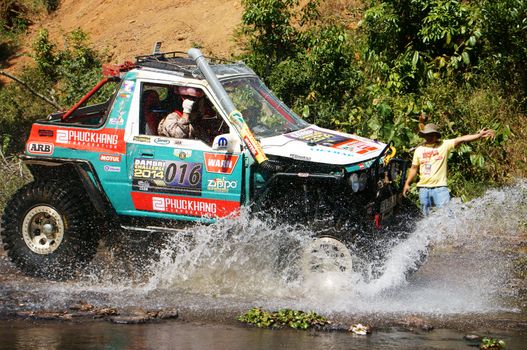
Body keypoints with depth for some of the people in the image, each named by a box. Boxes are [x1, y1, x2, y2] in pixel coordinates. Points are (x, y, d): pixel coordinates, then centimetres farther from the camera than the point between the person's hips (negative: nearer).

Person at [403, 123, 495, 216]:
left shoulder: (444, 145, 1)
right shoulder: (419, 150, 11)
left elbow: (460, 139, -11)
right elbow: (414, 168, 19)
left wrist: (479, 135, -21)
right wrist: (407, 183, 14)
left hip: (439, 187, -3)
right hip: (423, 188, 3)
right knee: (427, 216, 9)